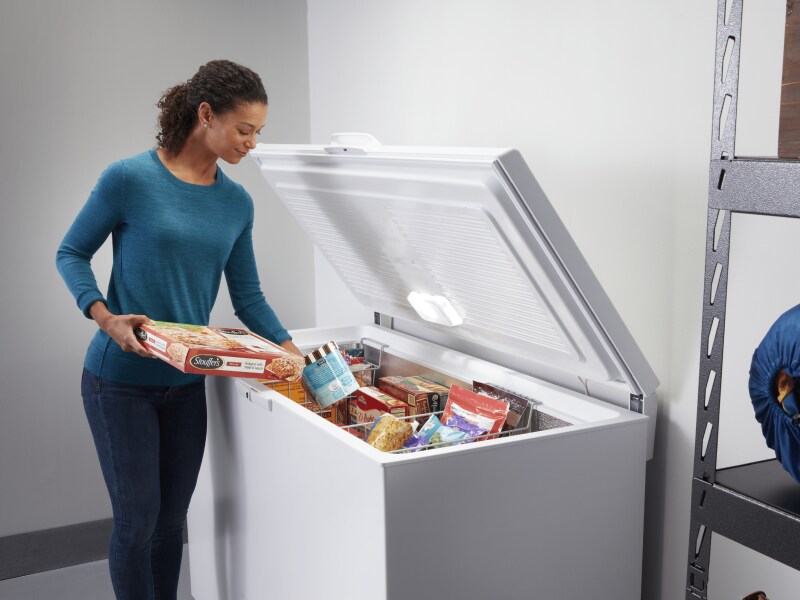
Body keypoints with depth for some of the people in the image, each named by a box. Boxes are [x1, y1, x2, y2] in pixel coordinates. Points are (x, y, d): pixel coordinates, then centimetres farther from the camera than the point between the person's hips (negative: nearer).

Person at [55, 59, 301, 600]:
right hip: (121, 381, -5)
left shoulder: (237, 202, 2)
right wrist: (105, 317, -19)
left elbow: (248, 296, 6)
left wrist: (294, 353, -6)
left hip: (186, 383, 5)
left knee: (172, 519, 14)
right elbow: (71, 254, -3)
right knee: (137, 519, 2)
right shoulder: (129, 179, -13)